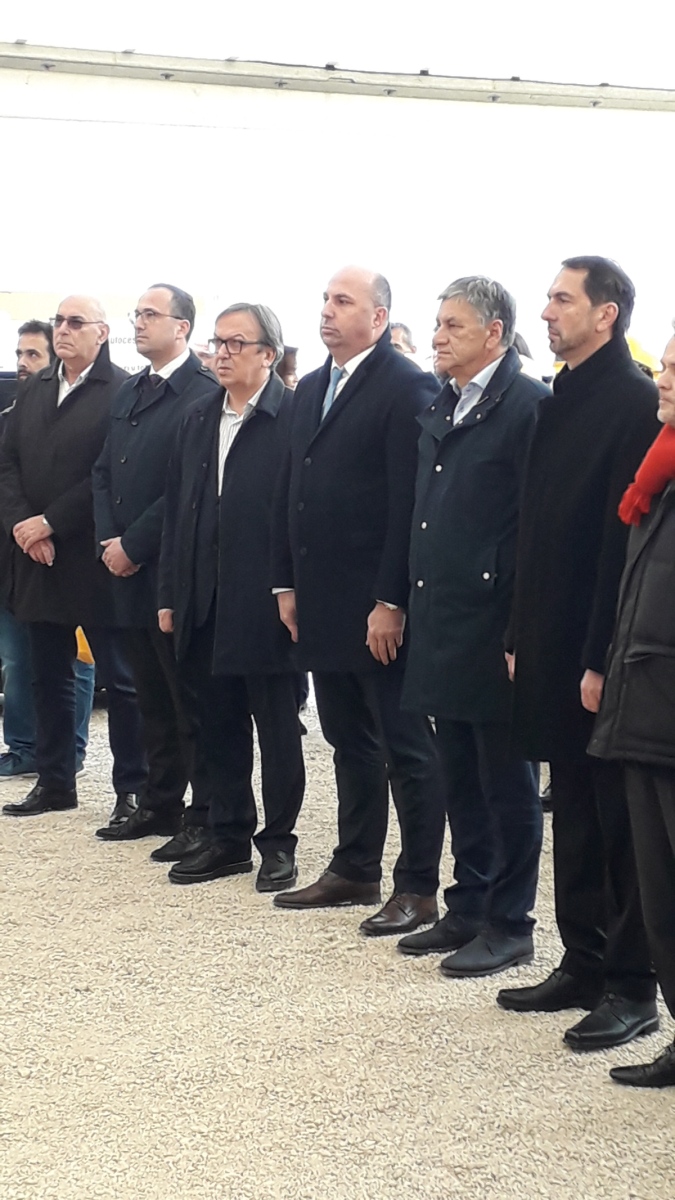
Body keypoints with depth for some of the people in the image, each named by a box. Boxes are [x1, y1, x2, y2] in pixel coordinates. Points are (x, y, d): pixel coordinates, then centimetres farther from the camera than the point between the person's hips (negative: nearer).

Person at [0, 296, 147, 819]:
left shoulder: (122, 393, -10)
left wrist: (49, 523, -15)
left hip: (95, 560, -7)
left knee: (121, 681, 2)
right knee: (49, 678, 14)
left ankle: (133, 791, 9)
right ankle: (54, 782, 24)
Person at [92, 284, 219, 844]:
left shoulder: (203, 393, -12)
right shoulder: (129, 392, 16)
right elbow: (104, 472, 16)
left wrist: (134, 545, -14)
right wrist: (109, 541, 1)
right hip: (128, 570, 8)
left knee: (190, 700, -1)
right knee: (153, 698, 14)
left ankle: (204, 816, 5)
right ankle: (160, 804, 23)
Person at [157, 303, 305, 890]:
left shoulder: (294, 417, -9)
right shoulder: (199, 419, 13)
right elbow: (177, 508, 13)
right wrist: (170, 594, 10)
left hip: (266, 601, -6)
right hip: (205, 601, 7)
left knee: (278, 727, 5)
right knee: (219, 725, 13)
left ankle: (278, 841, 16)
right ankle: (228, 838, 23)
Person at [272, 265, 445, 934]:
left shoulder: (406, 389, -12)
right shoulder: (311, 389, 14)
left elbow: (408, 503, -17)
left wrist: (391, 603, -20)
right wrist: (287, 582, 13)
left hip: (379, 608, -8)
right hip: (322, 602, 8)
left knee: (406, 748, 1)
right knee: (349, 742, 15)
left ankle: (417, 889, 7)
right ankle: (355, 870, 25)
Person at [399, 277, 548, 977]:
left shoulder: (528, 407, -11)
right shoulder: (439, 412, 14)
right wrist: (412, 604, 13)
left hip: (495, 628, -8)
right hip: (442, 629, 8)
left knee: (506, 783, 2)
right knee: (461, 781, 15)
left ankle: (508, 926, 12)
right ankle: (467, 910, 26)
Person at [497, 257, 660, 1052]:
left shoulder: (633, 400, -13)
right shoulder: (560, 400, 13)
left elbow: (626, 537, -18)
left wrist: (602, 658, -20)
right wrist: (521, 637, 12)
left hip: (603, 655, -8)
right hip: (554, 647, 8)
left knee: (619, 822, 0)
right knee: (574, 814, 14)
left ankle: (629, 987, 9)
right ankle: (583, 964, 24)